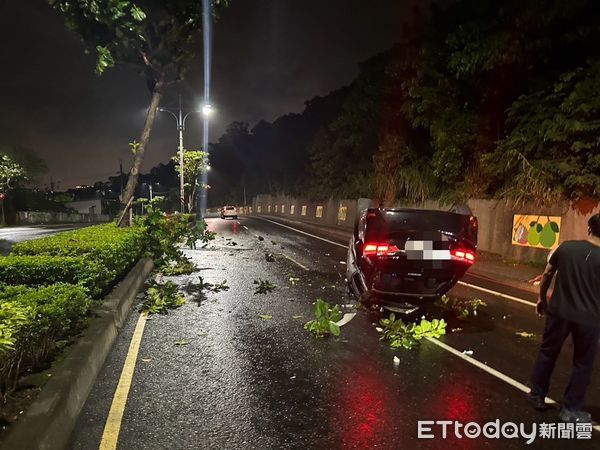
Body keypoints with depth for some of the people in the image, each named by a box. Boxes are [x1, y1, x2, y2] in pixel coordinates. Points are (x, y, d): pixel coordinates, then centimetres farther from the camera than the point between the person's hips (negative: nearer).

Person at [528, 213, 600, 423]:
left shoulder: (566, 247, -5)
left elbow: (547, 275, 3)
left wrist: (542, 298, 16)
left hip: (559, 311, 2)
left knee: (547, 353, 18)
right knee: (582, 363, 15)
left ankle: (537, 395, 28)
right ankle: (570, 409, 23)